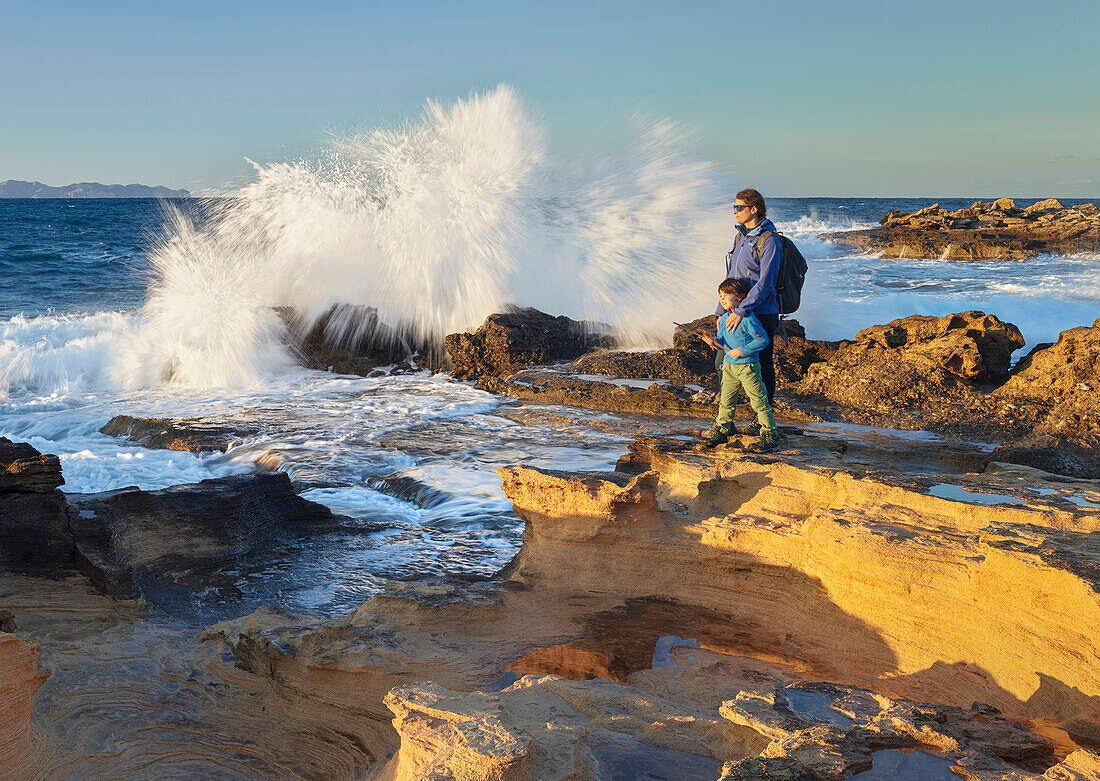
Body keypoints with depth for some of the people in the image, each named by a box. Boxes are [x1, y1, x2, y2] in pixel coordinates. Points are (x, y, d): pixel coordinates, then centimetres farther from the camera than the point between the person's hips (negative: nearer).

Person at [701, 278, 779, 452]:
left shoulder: (748, 318, -15)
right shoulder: (724, 319, 10)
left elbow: (763, 339, -17)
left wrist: (743, 351, -19)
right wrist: (716, 342, -8)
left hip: (748, 366, -7)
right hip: (729, 365, 7)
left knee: (759, 401, -6)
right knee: (725, 399, 14)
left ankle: (770, 436, -1)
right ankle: (721, 429, 29)